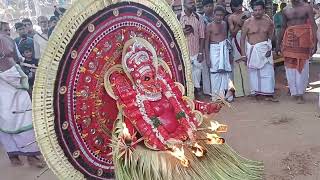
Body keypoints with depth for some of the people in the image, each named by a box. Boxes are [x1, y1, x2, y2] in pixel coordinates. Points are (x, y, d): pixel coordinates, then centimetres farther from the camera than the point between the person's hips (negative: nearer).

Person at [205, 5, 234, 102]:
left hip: (224, 50, 5)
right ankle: (216, 96, 10)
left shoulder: (224, 23, 9)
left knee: (226, 72, 6)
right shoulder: (210, 26, -6)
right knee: (215, 73, -1)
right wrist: (207, 58, -10)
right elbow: (207, 43, -6)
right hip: (215, 50, -5)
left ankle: (226, 94, 17)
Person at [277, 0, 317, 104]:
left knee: (302, 67, -2)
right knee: (290, 67, 2)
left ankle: (300, 94, 5)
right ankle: (294, 91, 14)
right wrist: (278, 44, 16)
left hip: (303, 38, -3)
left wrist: (315, 42, -14)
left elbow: (313, 25, -4)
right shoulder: (286, 11, 11)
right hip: (289, 39, 3)